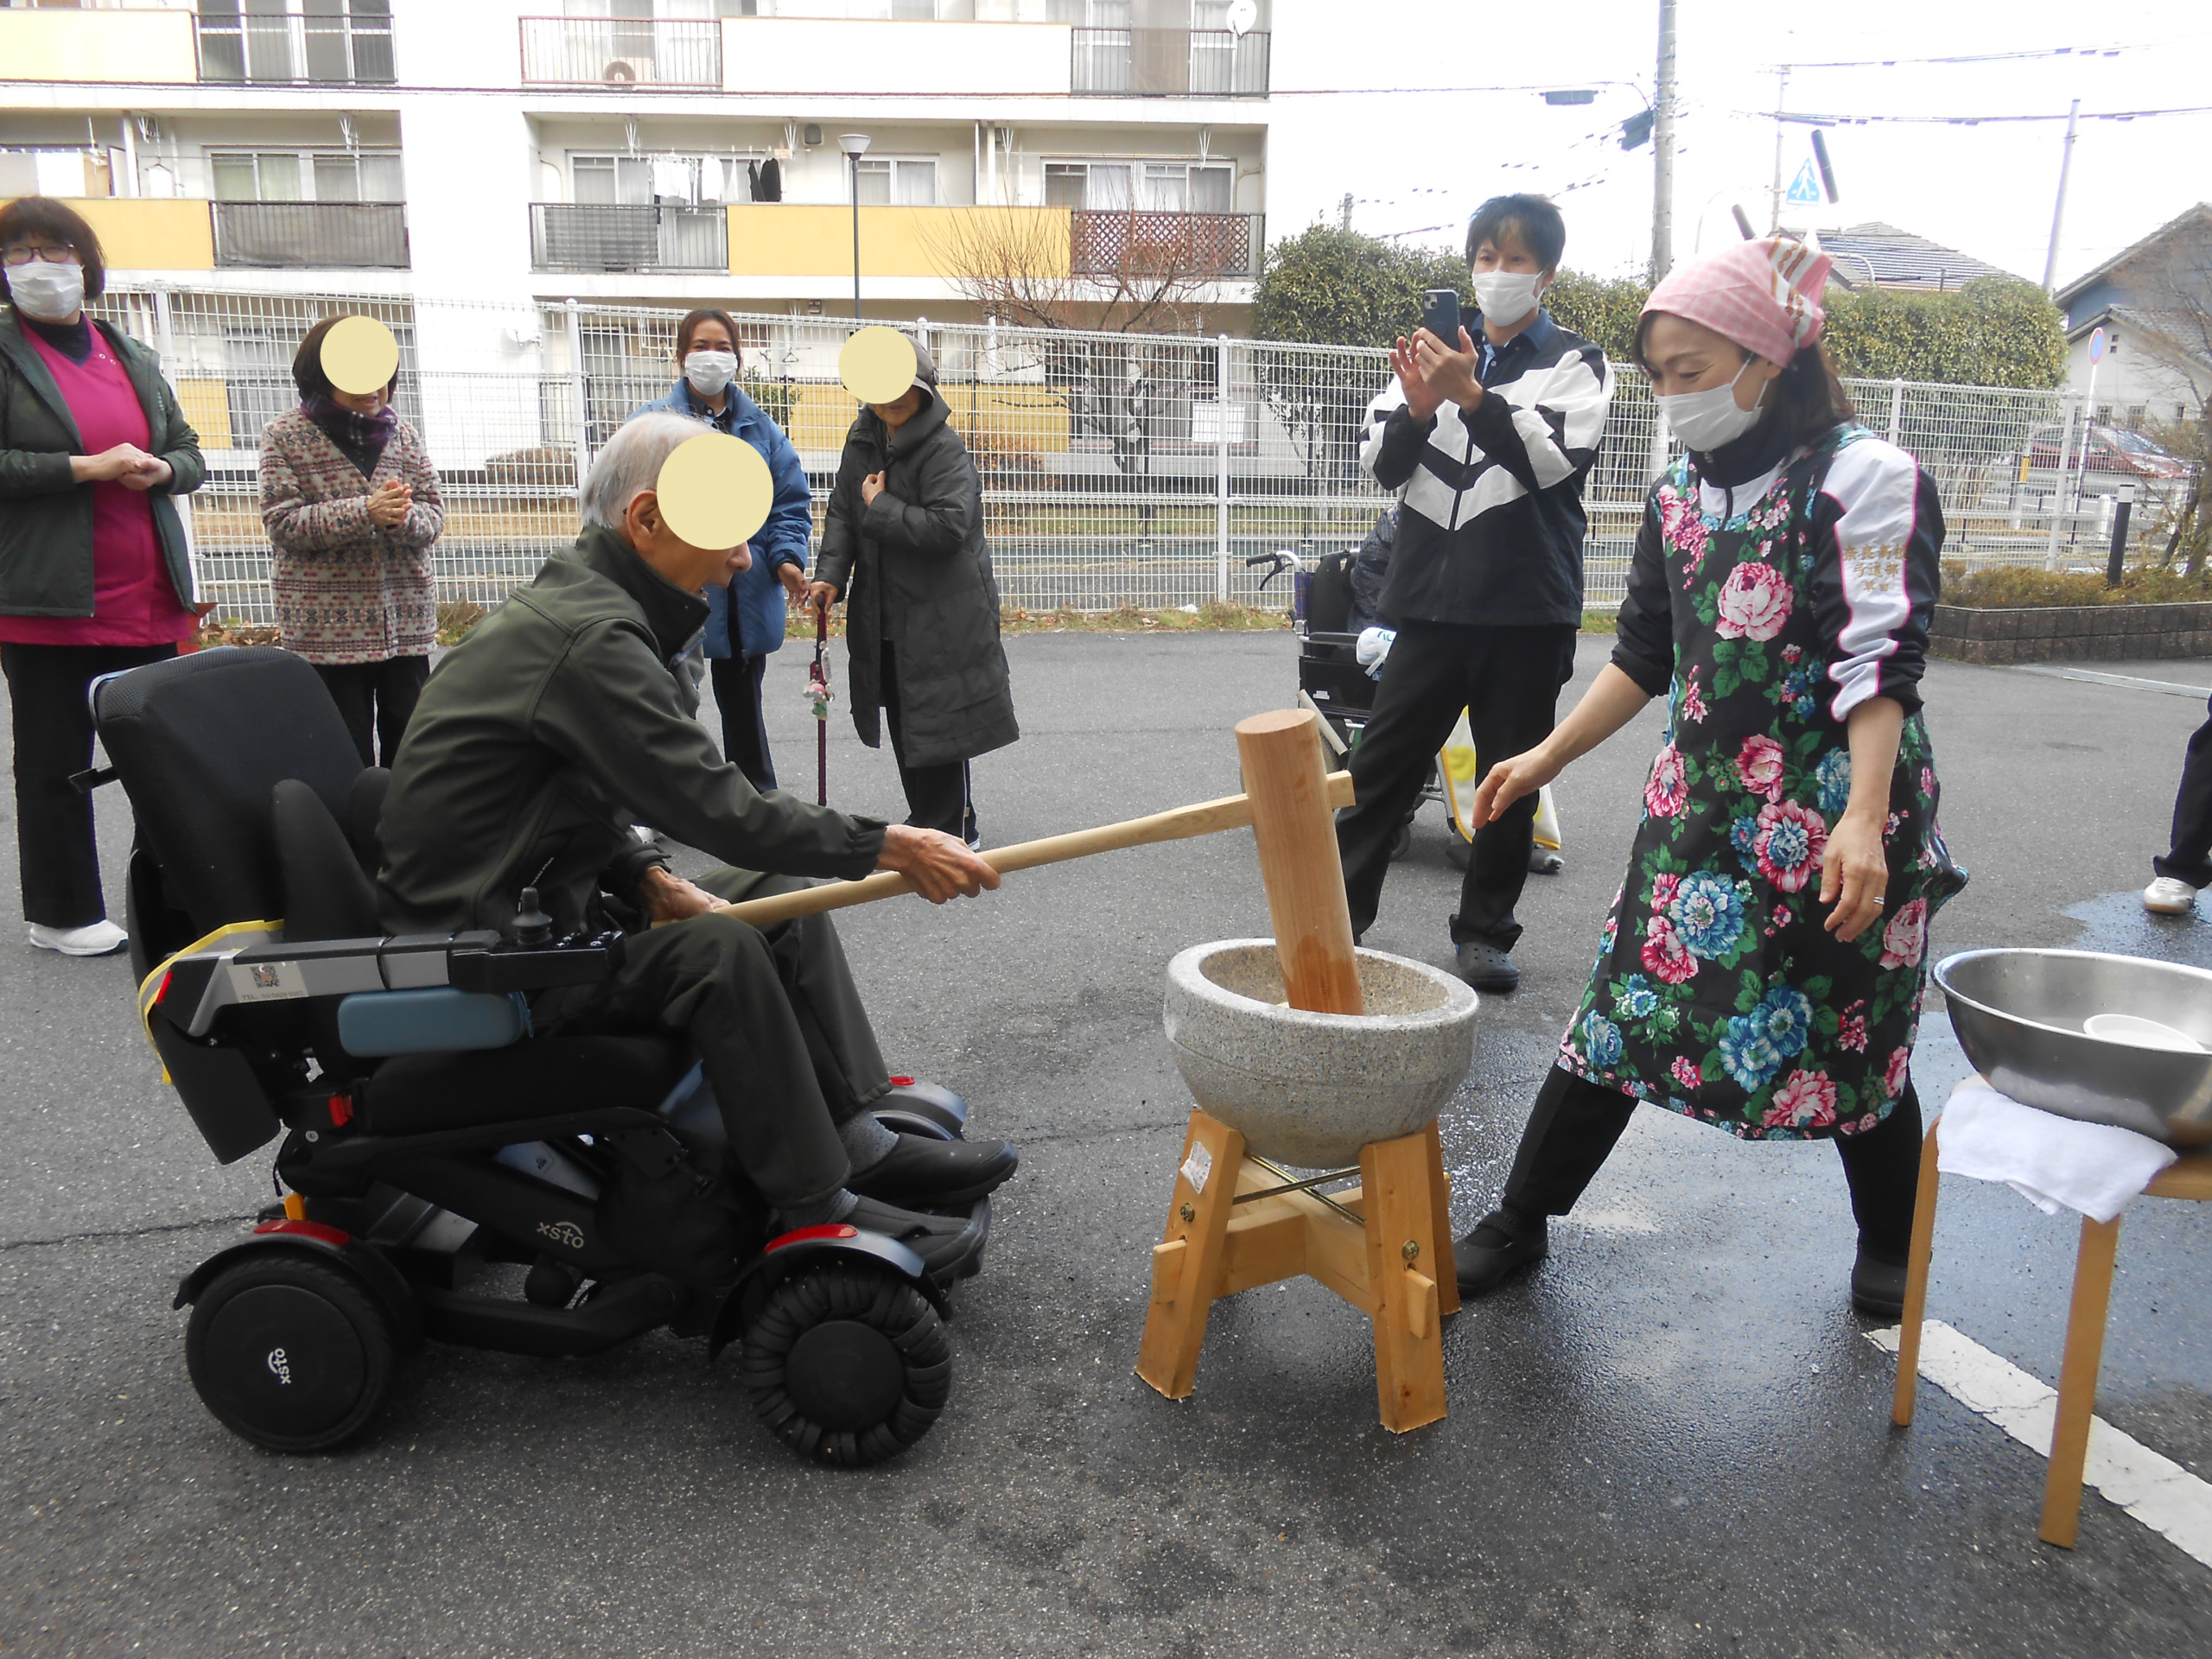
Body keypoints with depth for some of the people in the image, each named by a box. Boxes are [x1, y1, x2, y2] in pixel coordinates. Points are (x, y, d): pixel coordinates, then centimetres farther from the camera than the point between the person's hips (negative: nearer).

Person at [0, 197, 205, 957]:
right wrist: (85, 468, -16)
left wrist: (161, 469, -2)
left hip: (146, 599, 5)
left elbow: (189, 452, 20)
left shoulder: (134, 359, 16)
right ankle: (63, 914, 13)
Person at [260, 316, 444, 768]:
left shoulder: (401, 433, 9)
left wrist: (404, 518, -19)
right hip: (328, 626, -3)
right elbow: (281, 522, -9)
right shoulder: (286, 435, -1)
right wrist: (364, 513, -22)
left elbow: (434, 513, 5)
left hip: (406, 622, 3)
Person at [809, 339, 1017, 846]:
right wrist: (830, 574, -6)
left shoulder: (944, 448, -16)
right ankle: (925, 815, 33)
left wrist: (879, 508, -18)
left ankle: (949, 829, 10)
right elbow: (842, 512, 9)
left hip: (942, 612, -8)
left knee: (936, 721, -3)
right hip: (883, 610, 8)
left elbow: (948, 526, -26)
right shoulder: (862, 440, 8)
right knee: (902, 721, 17)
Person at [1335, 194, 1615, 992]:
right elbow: (1380, 461, 7)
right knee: (1382, 761, 4)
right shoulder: (1438, 351, 14)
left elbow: (1555, 458, -13)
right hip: (1432, 597, 2)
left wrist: (1473, 396, -23)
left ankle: (1485, 931, 19)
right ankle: (1338, 910, 14)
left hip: (1528, 605, -2)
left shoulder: (1575, 362, 4)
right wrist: (1416, 409, -12)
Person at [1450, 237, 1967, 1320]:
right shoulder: (1679, 493, 9)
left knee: (1851, 1036, 8)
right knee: (1624, 1011, 5)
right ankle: (1519, 1220, 17)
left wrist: (1864, 820, -28)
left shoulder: (1865, 478, -10)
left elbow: (1881, 663, -18)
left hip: (1834, 810, -5)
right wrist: (1543, 760, 13)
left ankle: (1890, 1248, 34)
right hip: (1702, 804, 5)